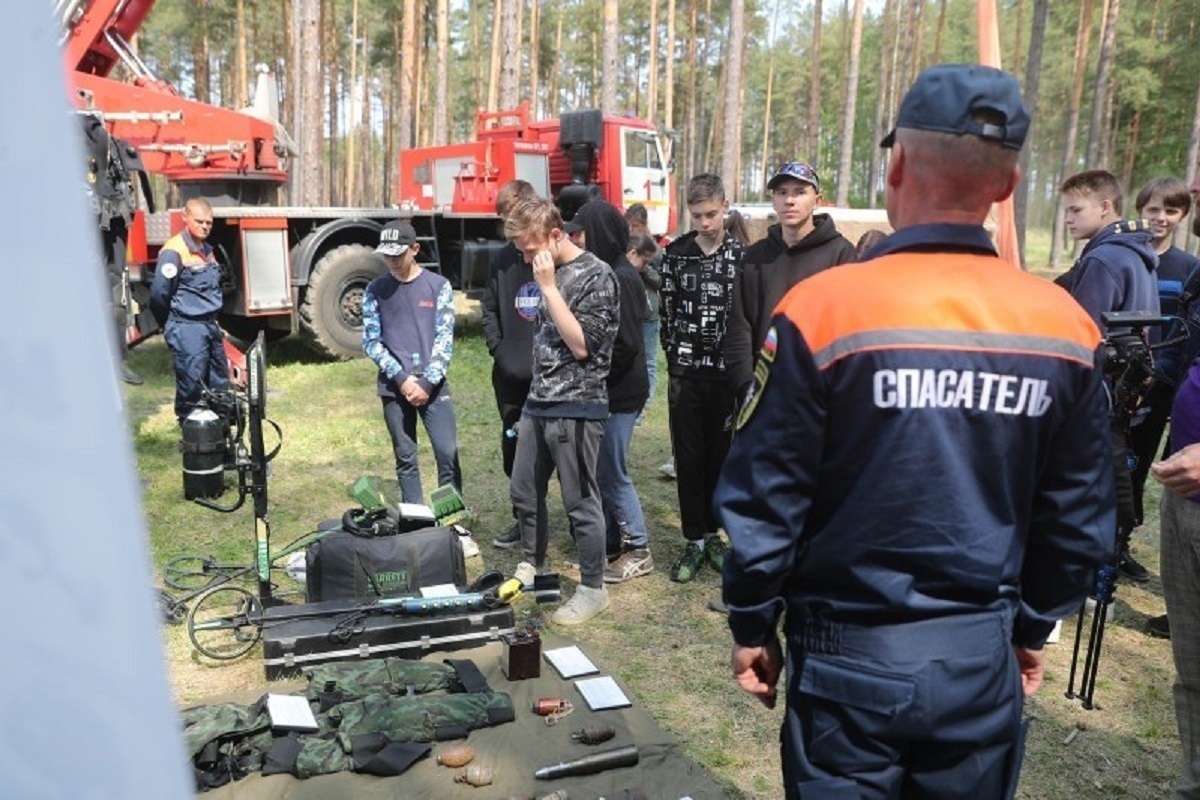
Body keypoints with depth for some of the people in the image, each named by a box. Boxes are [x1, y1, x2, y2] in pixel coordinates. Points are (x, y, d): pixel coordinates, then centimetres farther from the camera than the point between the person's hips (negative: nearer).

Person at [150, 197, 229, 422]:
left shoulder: (207, 249, 13)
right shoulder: (174, 251, -14)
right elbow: (158, 293, -17)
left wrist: (211, 318, 17)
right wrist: (169, 325, -3)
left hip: (209, 326, 9)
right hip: (186, 329, -9)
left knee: (220, 382, 16)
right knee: (191, 389, -4)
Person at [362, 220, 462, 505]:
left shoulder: (438, 285, 2)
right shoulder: (375, 290, 5)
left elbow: (444, 338, -2)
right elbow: (371, 341, 2)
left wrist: (427, 382, -10)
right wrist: (402, 379, -9)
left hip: (433, 385, -1)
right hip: (394, 387, 1)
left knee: (448, 453, -6)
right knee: (405, 458, 7)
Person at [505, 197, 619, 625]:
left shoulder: (596, 275, -12)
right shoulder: (549, 272, 11)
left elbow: (581, 345, -19)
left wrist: (549, 287, -18)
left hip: (577, 407, -8)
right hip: (538, 403, 8)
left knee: (580, 501, 2)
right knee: (523, 492, 15)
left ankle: (593, 589, 17)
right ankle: (533, 569, 34)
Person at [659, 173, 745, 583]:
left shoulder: (742, 255, -1)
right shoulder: (676, 254, 4)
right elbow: (668, 312, 6)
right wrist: (675, 359, 2)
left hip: (727, 372, -1)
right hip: (687, 372, 1)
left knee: (720, 455, 9)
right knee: (689, 458, 5)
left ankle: (712, 533, 25)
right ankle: (694, 540, 16)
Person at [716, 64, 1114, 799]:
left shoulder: (825, 308, -17)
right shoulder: (1066, 326, -5)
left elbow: (764, 498, -13)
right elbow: (1079, 515, 5)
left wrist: (753, 624, 2)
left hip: (852, 652, -3)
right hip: (983, 655, 4)